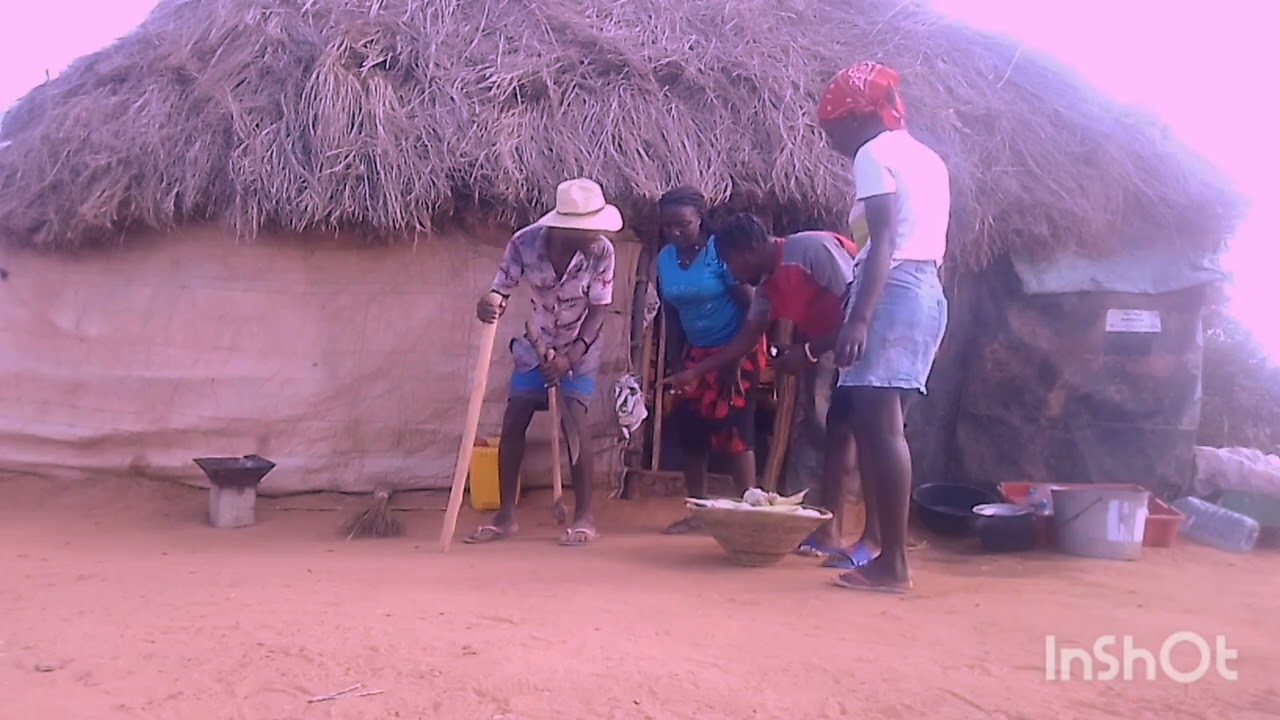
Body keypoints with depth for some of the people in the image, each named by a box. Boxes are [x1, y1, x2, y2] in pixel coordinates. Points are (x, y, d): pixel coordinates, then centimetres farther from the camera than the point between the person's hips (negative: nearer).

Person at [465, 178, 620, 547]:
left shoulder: (601, 251, -25)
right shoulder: (524, 242, -24)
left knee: (573, 424, -15)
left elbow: (600, 310, -18)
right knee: (512, 425, -2)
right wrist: (488, 307, -40)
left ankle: (584, 516, -1)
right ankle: (506, 515, 11)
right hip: (535, 345, 2)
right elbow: (500, 292, -16)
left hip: (580, 349, -2)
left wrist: (571, 357, -27)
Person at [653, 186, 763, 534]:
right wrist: (674, 361, 6)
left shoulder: (720, 250, -18)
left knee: (733, 428, -9)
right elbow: (671, 313, 9)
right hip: (696, 351, 6)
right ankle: (697, 511, 13)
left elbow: (749, 305, -17)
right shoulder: (664, 258, 0)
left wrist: (737, 359, -19)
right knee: (690, 427, 3)